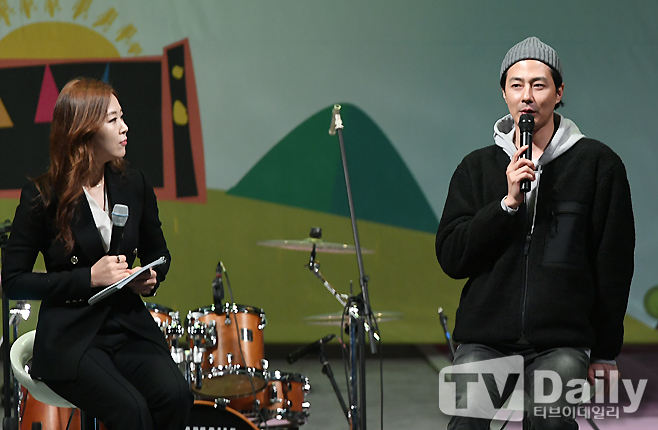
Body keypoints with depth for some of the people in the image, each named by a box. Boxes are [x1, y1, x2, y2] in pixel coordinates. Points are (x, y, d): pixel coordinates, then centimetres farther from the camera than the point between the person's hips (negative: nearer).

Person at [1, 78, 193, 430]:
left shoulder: (134, 185, 6)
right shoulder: (43, 196, -7)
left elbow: (157, 253, 22)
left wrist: (150, 278, -2)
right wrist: (88, 278, -16)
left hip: (131, 328, 4)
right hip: (69, 338, -4)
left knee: (174, 395, -25)